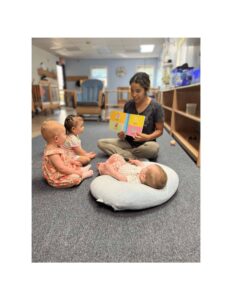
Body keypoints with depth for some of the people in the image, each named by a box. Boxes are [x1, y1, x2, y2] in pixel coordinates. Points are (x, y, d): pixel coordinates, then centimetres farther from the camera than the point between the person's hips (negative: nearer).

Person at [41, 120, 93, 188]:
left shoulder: (55, 147, 1)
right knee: (75, 177, -26)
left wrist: (73, 161, 14)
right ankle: (83, 174, -1)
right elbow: (62, 168, -33)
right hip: (57, 179, -11)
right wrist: (76, 172, -25)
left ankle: (82, 170, 10)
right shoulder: (53, 153, -33)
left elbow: (65, 158, 18)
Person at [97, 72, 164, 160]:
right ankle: (136, 158, -20)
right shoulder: (128, 105, 1)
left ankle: (121, 152, -14)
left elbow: (159, 130, -5)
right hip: (128, 141, 3)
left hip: (145, 143, -3)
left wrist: (148, 137, -25)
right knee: (101, 143, -15)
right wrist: (122, 134, -11)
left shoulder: (155, 107, -10)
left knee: (154, 147, -39)